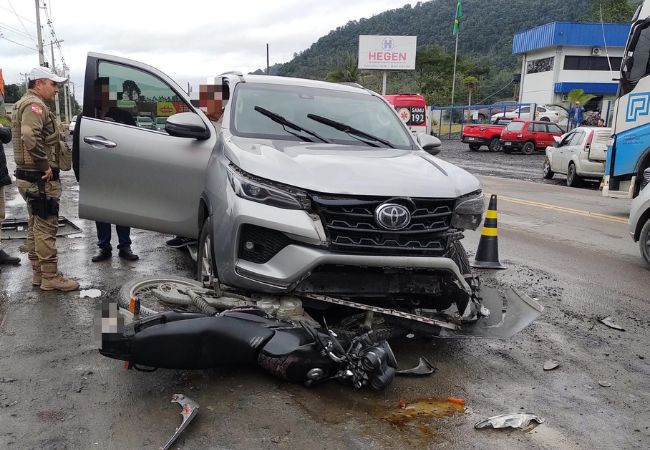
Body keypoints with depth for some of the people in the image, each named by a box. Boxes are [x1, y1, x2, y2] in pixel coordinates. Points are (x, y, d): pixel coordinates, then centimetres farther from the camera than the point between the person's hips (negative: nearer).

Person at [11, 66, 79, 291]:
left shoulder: (29, 104, 19)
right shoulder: (35, 105, -15)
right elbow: (30, 138, -31)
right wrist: (45, 165, -23)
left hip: (32, 177, 11)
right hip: (41, 179, -11)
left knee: (36, 226, 15)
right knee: (46, 228, -6)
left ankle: (38, 273, 24)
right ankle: (51, 278, 0)